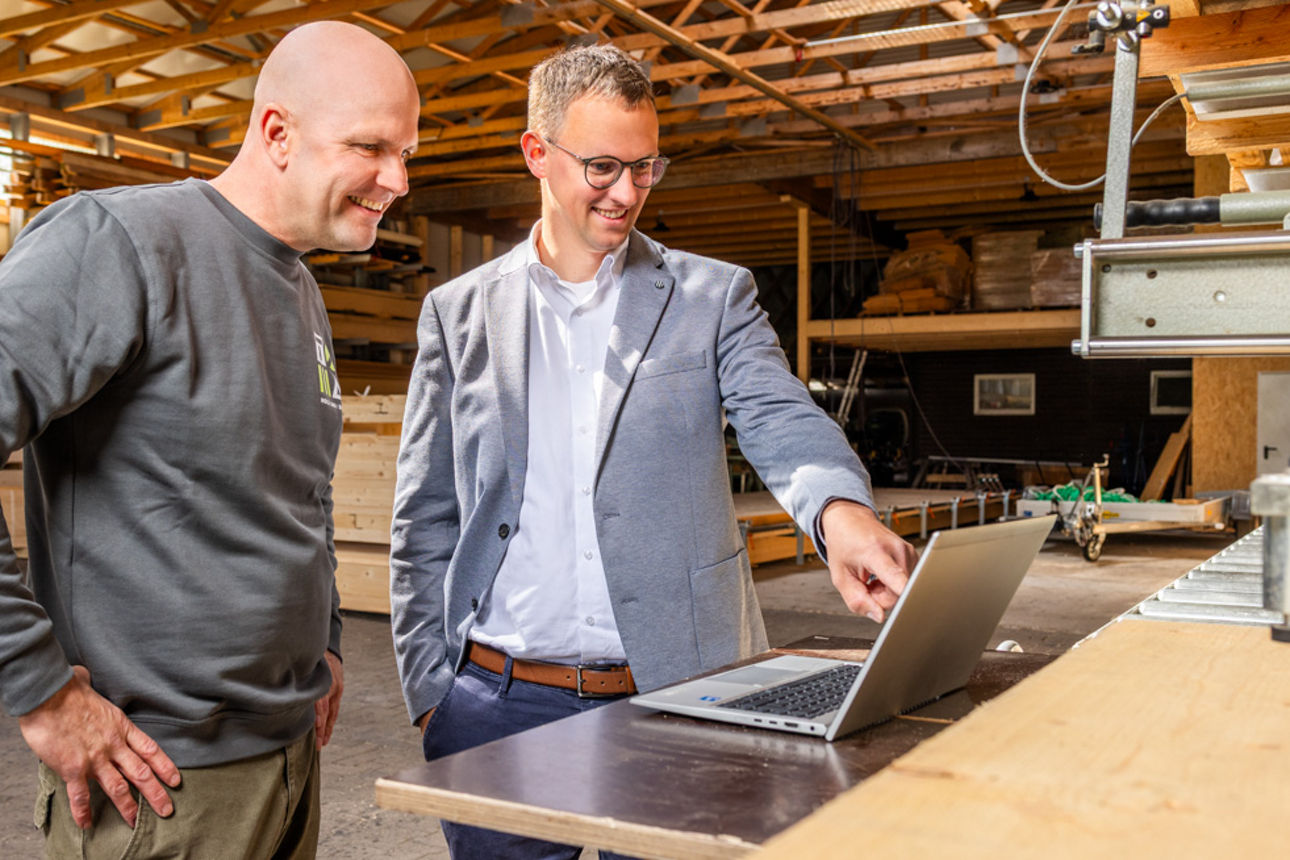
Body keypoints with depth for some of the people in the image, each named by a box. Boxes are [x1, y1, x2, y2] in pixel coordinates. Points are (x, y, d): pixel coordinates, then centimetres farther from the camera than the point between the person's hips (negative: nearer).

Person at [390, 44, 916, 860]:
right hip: (501, 702, 1)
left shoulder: (715, 296, 4)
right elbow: (427, 521, 7)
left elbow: (783, 424, -11)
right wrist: (429, 688, 2)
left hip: (673, 696, 0)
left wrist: (842, 512, -34)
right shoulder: (458, 312, 6)